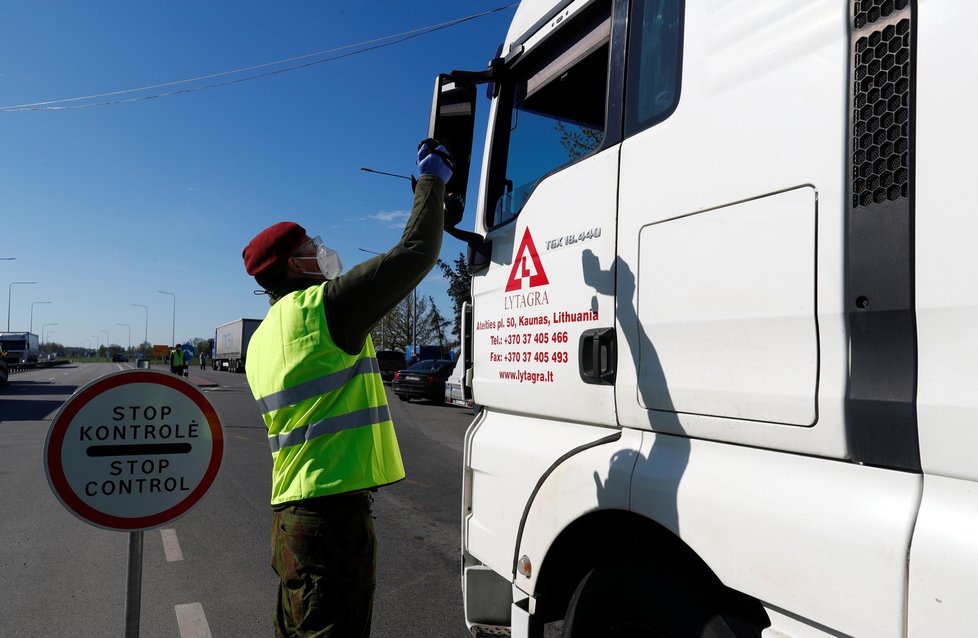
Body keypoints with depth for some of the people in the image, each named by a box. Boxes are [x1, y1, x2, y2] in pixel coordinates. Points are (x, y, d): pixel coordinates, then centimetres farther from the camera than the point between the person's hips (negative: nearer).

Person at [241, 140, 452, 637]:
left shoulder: (262, 338, 16)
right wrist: (433, 178, 0)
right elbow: (415, 253, -13)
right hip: (333, 510, -9)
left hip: (290, 512, 10)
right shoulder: (322, 306, -12)